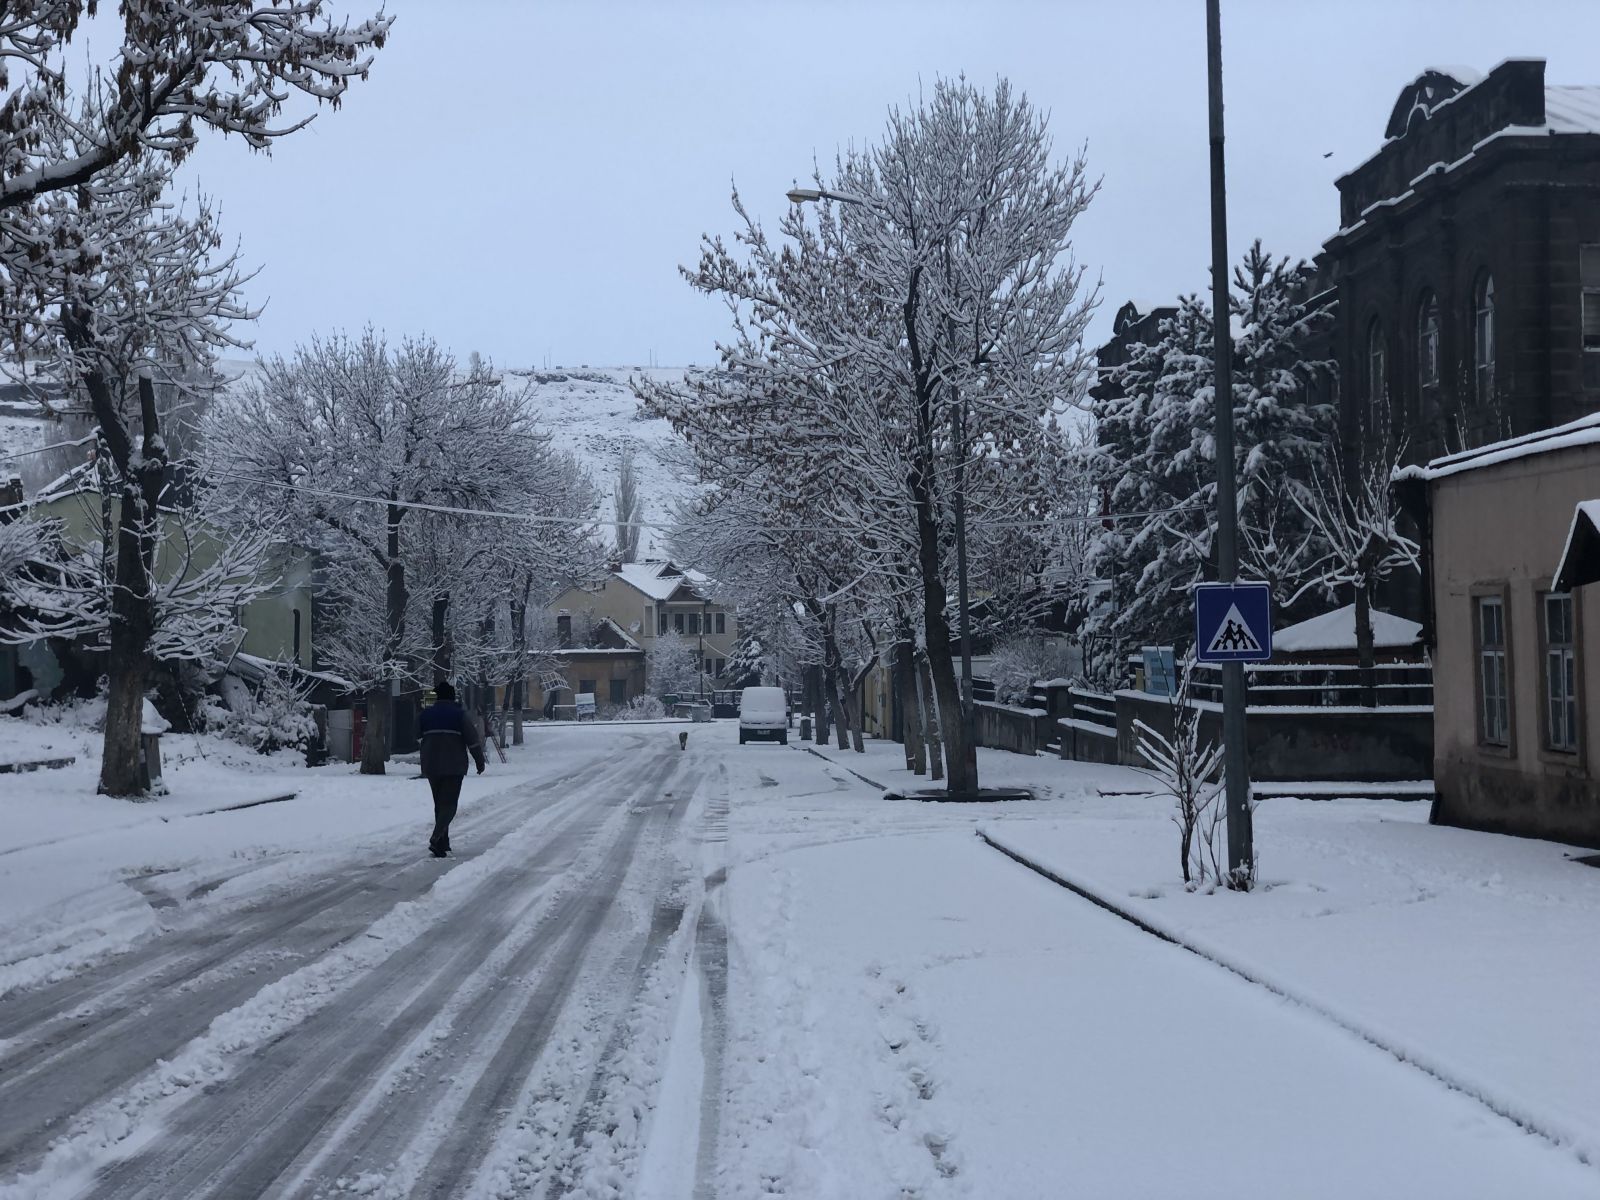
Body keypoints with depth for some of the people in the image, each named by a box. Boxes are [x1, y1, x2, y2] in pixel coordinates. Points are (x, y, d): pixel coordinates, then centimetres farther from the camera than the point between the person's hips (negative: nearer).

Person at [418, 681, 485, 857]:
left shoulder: (426, 714, 8)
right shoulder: (459, 713, -4)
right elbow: (473, 739, -6)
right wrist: (479, 760, 3)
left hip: (431, 766, 4)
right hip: (454, 766, -4)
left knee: (439, 803, 14)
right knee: (449, 803, -4)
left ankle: (443, 843, 13)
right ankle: (436, 839, -22)